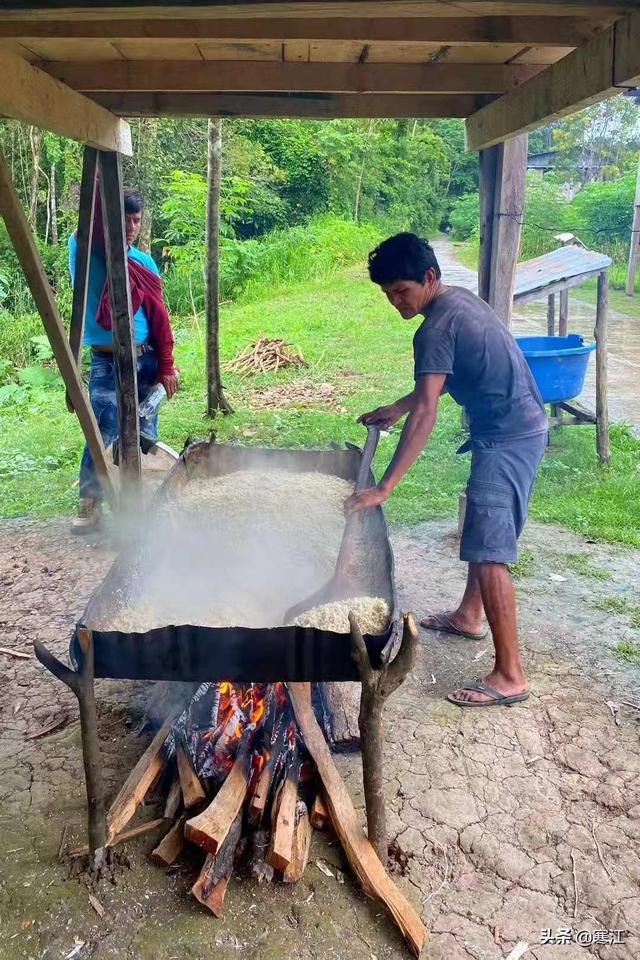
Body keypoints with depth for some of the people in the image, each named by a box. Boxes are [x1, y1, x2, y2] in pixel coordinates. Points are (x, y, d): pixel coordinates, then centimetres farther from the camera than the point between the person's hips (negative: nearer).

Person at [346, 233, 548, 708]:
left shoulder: (437, 327, -20)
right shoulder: (459, 300, 10)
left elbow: (426, 415, -29)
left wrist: (383, 488, -32)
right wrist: (397, 408, 16)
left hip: (508, 438, -11)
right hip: (519, 427, 11)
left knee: (489, 553, -12)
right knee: (482, 529, 23)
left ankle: (510, 676, -6)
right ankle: (469, 615, 41)